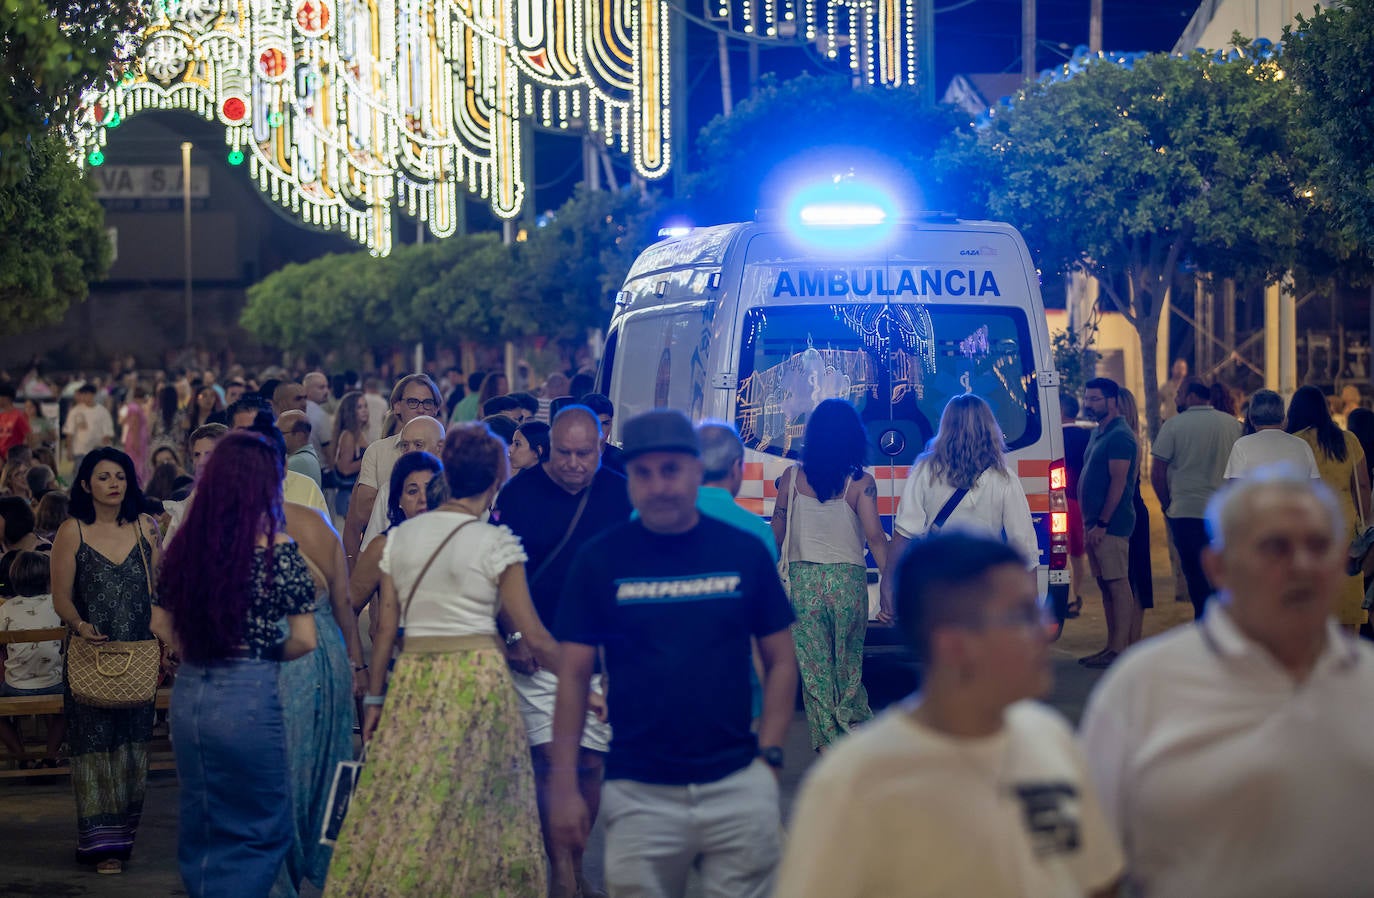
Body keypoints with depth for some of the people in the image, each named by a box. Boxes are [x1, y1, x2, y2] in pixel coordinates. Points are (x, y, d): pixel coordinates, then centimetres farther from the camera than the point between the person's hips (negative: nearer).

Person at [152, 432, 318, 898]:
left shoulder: (184, 542, 3)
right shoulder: (278, 550, -11)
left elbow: (161, 624, 12)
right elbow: (304, 640, -10)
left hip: (188, 696, 5)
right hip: (248, 697, -5)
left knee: (201, 829, 18)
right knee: (262, 830, 8)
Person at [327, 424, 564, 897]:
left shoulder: (402, 536, 6)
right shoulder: (496, 543, -6)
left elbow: (386, 627, 8)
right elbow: (534, 636, -6)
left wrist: (374, 698, 15)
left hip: (413, 678, 4)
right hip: (477, 676, -4)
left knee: (401, 804, 8)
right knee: (474, 810, 5)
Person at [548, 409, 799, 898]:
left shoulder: (744, 552, 3)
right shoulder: (600, 559, 1)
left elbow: (781, 661, 9)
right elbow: (573, 675, 3)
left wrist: (769, 756, -1)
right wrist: (564, 784, -2)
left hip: (738, 785, 1)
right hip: (639, 793, 0)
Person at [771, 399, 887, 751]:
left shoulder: (791, 477, -1)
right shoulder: (860, 482, -6)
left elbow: (776, 535, 2)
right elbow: (875, 538, -11)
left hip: (803, 579, 1)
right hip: (848, 579, -1)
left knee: (813, 663, 7)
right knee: (849, 661, 17)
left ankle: (827, 739, 8)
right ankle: (851, 720, 19)